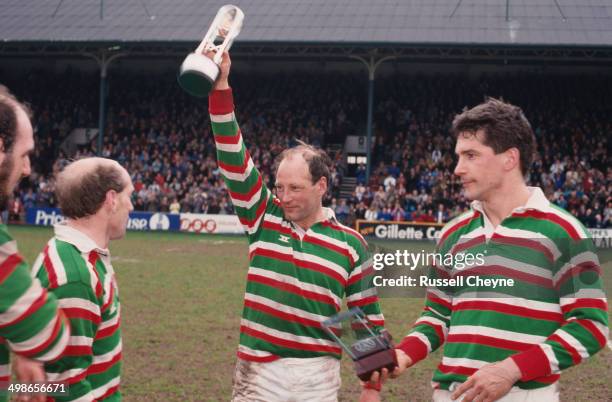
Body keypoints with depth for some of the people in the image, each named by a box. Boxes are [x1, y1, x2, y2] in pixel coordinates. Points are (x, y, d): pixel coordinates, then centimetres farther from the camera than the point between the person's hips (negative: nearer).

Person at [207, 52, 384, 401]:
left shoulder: (350, 244, 0)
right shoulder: (264, 217, 2)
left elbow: (368, 316, 5)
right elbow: (233, 156, -6)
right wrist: (221, 84, -14)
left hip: (318, 374, -1)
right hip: (258, 371, 1)